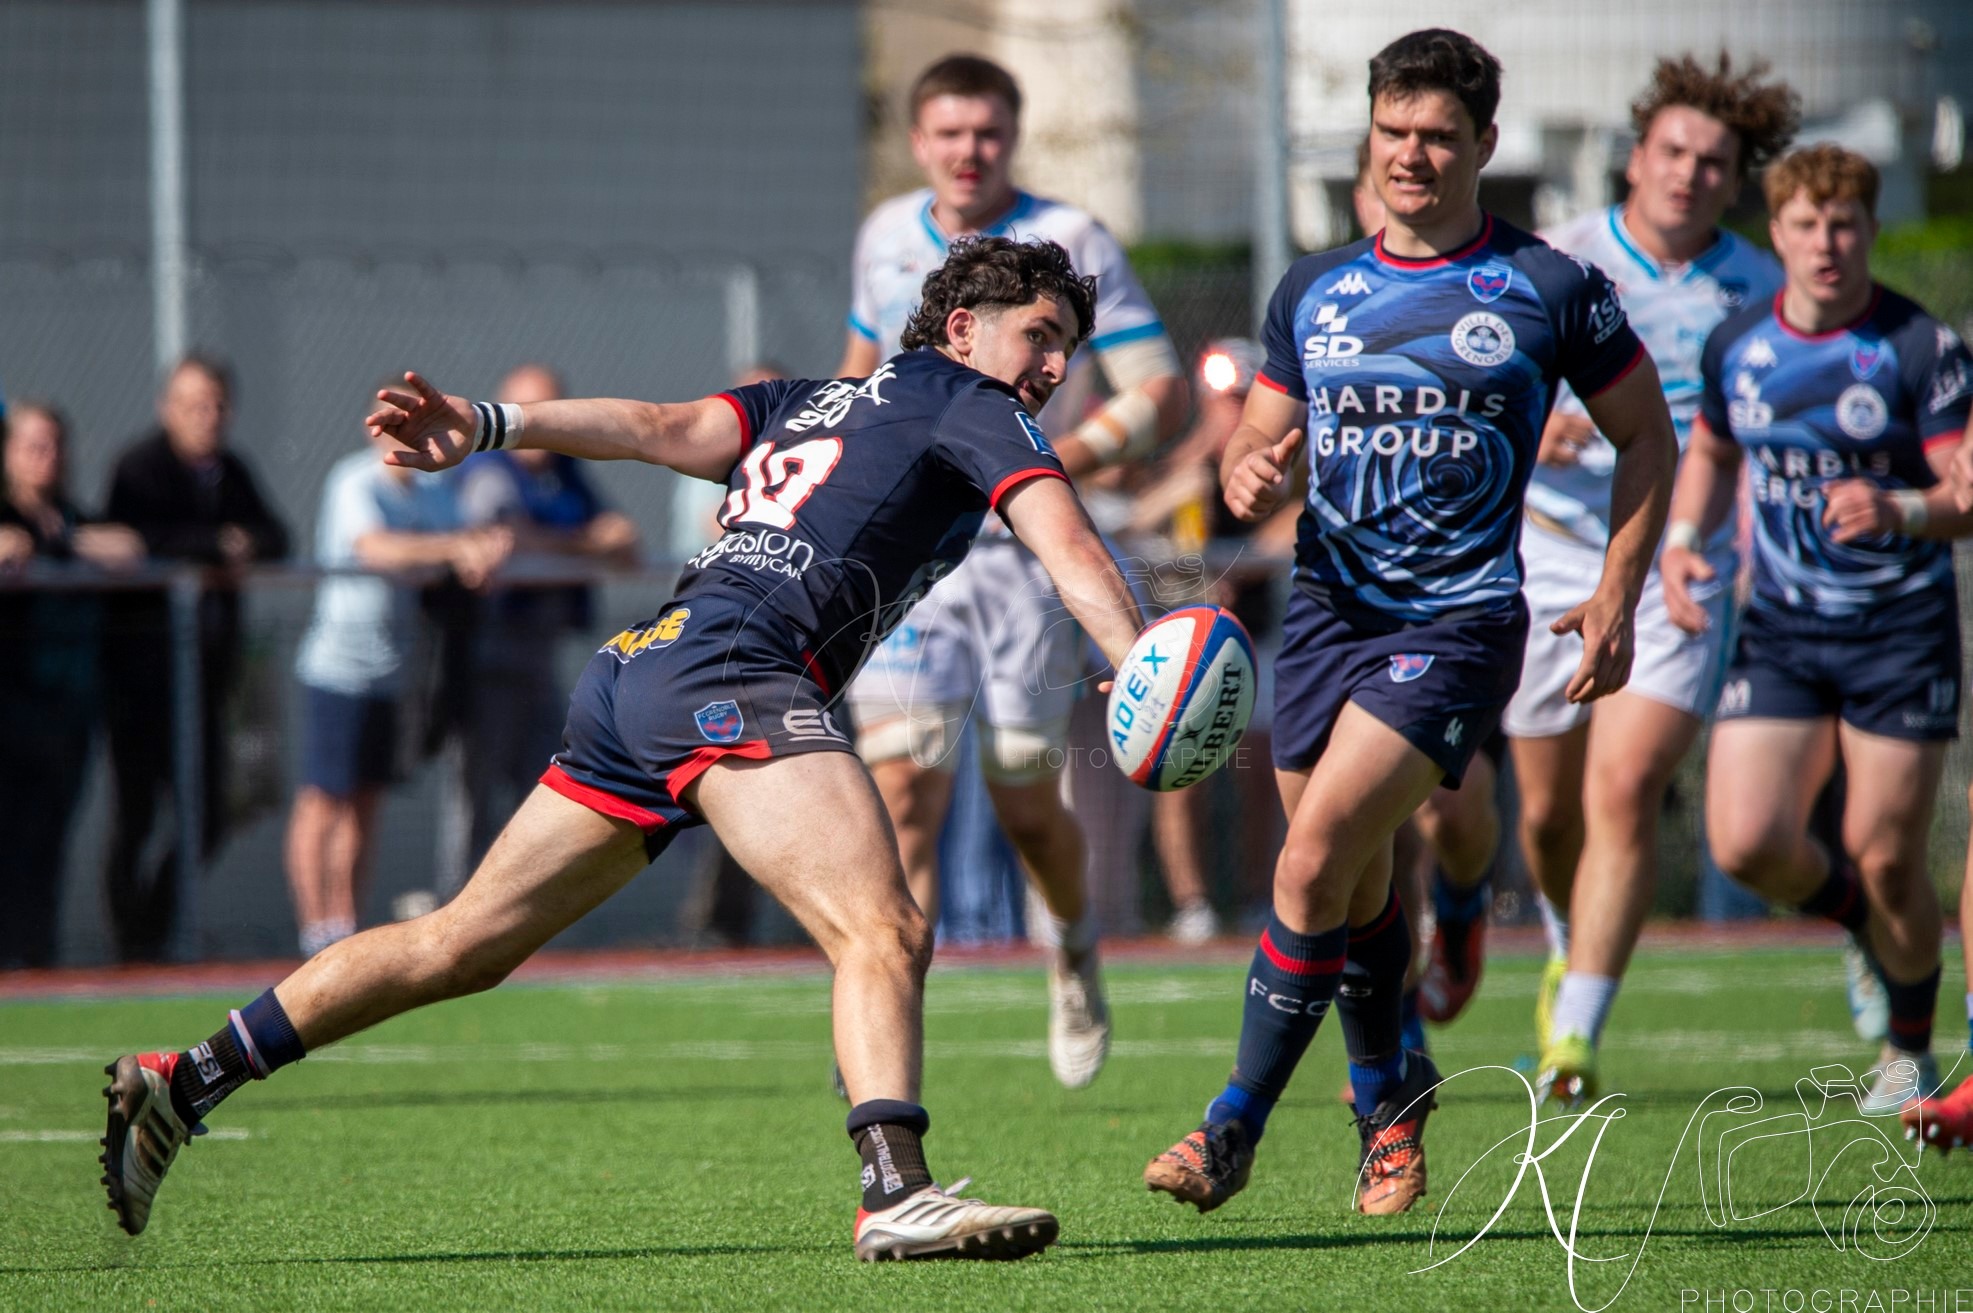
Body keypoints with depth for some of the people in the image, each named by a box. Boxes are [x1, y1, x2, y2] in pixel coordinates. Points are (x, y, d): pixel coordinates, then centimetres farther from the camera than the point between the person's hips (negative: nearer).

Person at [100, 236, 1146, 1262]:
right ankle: (898, 1195, -42)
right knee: (884, 933, -22)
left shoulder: (808, 403, 28)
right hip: (726, 674, -8)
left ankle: (184, 1081, 18)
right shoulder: (970, 405, 9)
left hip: (633, 673, 9)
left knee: (460, 946, 15)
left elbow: (666, 428, 12)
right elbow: (1067, 547, -6)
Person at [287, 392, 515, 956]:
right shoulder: (352, 483, -12)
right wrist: (453, 547, -38)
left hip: (392, 670, 7)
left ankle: (347, 925, 14)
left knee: (365, 801, 9)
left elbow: (463, 560, 4)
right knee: (324, 799, -4)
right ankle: (315, 929, -2)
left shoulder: (435, 492, 10)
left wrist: (479, 555, -19)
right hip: (339, 664, -7)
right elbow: (377, 548, -29)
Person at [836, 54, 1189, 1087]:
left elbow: (1162, 391, -6)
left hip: (1020, 551, -2)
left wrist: (1070, 456, -19)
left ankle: (1075, 953, 38)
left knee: (1025, 802, 5)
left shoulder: (1069, 243, -4)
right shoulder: (885, 236, 8)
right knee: (902, 784, -15)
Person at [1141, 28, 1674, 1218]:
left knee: (1315, 859, -19)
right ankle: (1391, 1099, 36)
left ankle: (1235, 1130, -13)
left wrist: (1618, 596, 0)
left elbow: (1646, 437, 8)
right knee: (1356, 888, 10)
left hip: (1461, 619, -5)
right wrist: (1249, 478, -7)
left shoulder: (1549, 290, -1)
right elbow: (1262, 448, 18)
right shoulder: (1313, 293, 10)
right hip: (1330, 613, 5)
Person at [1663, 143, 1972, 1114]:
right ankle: (1863, 922, 23)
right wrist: (1681, 541, 4)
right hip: (1779, 631, 4)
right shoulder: (1737, 346, 3)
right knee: (1746, 843, -10)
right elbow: (1712, 452, 21)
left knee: (1886, 860, -2)